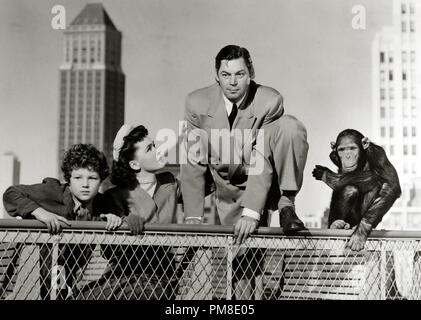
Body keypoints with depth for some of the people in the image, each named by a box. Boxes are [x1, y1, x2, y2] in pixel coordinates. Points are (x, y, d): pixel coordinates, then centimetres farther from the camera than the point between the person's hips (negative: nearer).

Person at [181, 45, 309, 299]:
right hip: (230, 190, 2)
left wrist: (251, 212, -34)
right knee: (244, 251, -5)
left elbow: (261, 162, -25)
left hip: (266, 182, -2)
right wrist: (194, 216, -14)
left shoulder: (270, 101, -22)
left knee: (290, 126, -27)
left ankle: (286, 204, -18)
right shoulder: (197, 103, -15)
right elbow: (194, 163, -10)